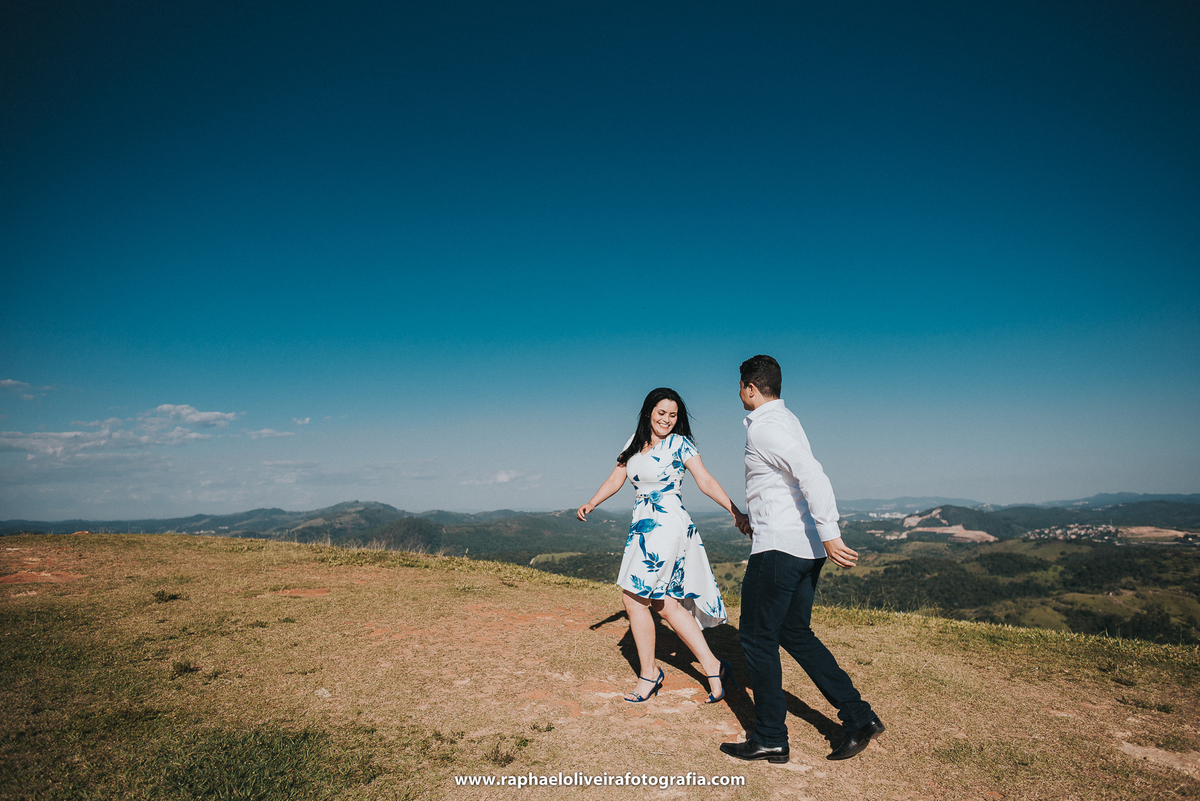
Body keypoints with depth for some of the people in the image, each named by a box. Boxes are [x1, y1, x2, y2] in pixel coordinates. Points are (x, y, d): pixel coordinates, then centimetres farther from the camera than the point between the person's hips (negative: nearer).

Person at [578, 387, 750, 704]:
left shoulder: (680, 444, -3)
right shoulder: (635, 442, 14)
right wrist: (591, 503, 1)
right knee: (665, 604, 6)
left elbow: (706, 481, -8)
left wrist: (735, 511, -19)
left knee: (635, 598, -5)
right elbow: (616, 479, 14)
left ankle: (649, 672, 13)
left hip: (667, 526, -7)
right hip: (643, 528, 7)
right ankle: (712, 668, 14)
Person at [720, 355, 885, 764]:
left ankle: (770, 738, 13)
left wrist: (830, 534, -29)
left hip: (778, 546, -10)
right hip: (806, 547, 10)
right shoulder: (785, 418, 16)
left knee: (758, 638, 3)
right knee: (795, 634, 17)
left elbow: (812, 474, -27)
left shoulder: (765, 427, -15)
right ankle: (858, 717, 16)